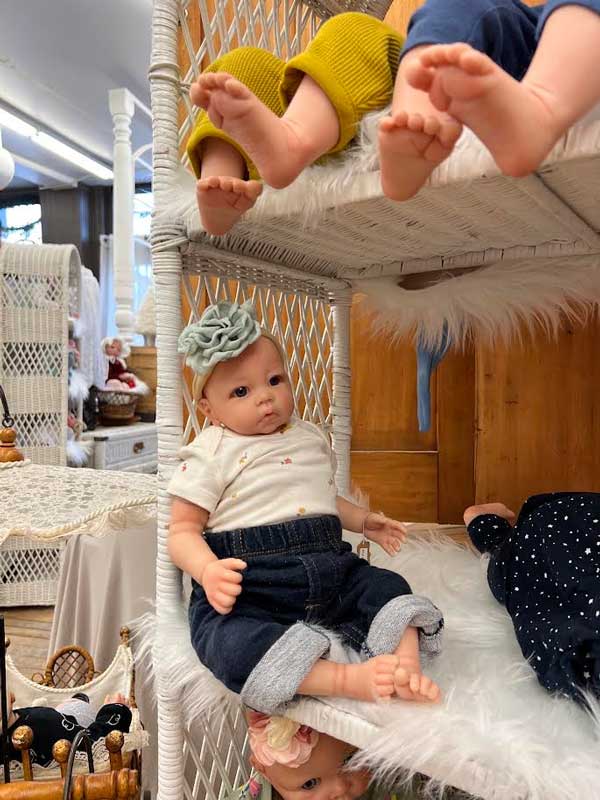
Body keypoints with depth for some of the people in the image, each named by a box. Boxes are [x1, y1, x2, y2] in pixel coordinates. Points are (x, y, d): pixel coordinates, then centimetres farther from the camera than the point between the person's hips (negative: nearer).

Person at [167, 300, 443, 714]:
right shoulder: (211, 454, -1)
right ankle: (349, 679, -40)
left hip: (328, 567, 6)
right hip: (246, 580, -5)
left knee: (389, 588, -8)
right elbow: (183, 530, -4)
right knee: (227, 640, -33)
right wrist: (208, 570, -24)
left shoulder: (311, 437, 17)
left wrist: (363, 519, 20)